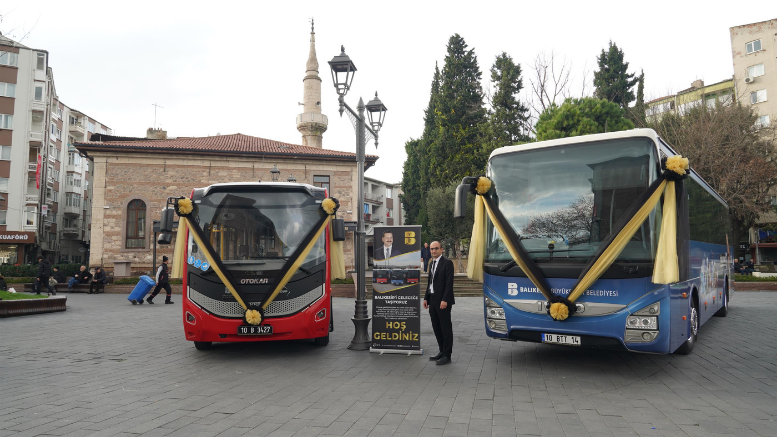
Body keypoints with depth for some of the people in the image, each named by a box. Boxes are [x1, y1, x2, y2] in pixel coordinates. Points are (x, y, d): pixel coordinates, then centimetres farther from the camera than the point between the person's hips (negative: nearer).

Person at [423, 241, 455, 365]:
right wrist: (426, 298, 14)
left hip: (443, 301, -8)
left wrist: (444, 300, -21)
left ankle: (447, 355, 4)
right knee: (436, 327, 13)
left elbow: (449, 283, -15)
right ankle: (442, 351, 24)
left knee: (446, 328, -2)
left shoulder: (447, 263, -9)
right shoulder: (432, 263, 16)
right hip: (433, 301, 8)